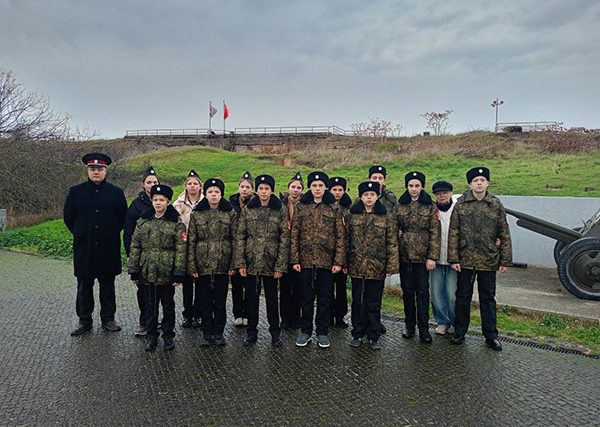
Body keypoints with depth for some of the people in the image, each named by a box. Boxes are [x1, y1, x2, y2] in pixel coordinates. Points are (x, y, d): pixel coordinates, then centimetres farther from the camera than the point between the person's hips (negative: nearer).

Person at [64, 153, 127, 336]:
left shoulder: (116, 193, 2)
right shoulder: (75, 191, 3)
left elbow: (123, 218, 8)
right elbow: (68, 217, 10)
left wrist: (111, 234, 6)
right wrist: (80, 234, 8)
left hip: (108, 248, 0)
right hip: (83, 248, 1)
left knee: (107, 284, 9)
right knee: (84, 285, 8)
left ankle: (108, 319, 20)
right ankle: (84, 320, 21)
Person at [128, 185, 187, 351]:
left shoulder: (176, 223, -5)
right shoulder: (142, 221, 5)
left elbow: (181, 249, -8)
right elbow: (135, 247, 6)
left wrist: (178, 273, -12)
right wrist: (133, 270, 2)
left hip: (167, 273, -3)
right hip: (147, 273, 3)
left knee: (168, 305, 10)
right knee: (150, 306, 12)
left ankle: (168, 335, 24)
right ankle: (151, 336, 26)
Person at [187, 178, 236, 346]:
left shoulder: (230, 213, 1)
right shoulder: (196, 214, 2)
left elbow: (235, 239, 1)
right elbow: (191, 241, 1)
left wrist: (234, 263, -5)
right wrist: (191, 265, -4)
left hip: (223, 264, 0)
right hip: (203, 264, 0)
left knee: (220, 300, 9)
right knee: (205, 301, 8)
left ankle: (219, 332, 21)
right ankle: (207, 333, 21)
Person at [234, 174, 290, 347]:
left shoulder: (281, 210, -2)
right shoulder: (247, 209, 2)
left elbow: (285, 239, -4)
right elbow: (240, 237, 1)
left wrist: (281, 265, -8)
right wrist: (240, 263, -6)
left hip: (271, 262, -1)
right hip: (251, 261, 1)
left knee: (272, 298, 9)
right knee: (251, 298, 10)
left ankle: (275, 332, 23)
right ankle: (252, 331, 25)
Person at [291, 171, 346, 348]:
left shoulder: (334, 208, 2)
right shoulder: (301, 206, 3)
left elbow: (340, 236, 0)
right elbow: (294, 234, 1)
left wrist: (339, 261, -7)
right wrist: (295, 259, -6)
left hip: (327, 260, 0)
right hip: (306, 259, 1)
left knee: (324, 298, 9)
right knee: (307, 297, 10)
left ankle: (322, 332, 21)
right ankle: (305, 331, 23)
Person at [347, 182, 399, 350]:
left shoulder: (386, 217, 0)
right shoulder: (351, 215, 4)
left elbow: (392, 243, -2)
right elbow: (345, 240, 5)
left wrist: (392, 265, -7)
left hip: (377, 267, -1)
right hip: (356, 266, 2)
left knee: (374, 303, 8)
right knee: (357, 301, 11)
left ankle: (374, 336, 20)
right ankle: (357, 334, 24)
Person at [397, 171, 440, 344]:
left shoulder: (430, 206, 0)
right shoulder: (399, 205, 5)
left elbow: (434, 233, -3)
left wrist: (432, 257, -9)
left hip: (423, 255, -2)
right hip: (404, 255, 2)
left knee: (422, 292, 1)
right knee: (407, 291, 9)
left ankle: (424, 328, 11)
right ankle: (409, 326, 22)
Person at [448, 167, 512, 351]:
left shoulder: (496, 205, -1)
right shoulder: (461, 204, -3)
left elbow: (504, 234, 3)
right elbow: (453, 233, -3)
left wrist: (505, 260, 1)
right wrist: (453, 258, -8)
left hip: (488, 260, 0)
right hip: (465, 259, 0)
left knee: (488, 298, 11)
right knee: (463, 296, 11)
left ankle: (491, 335, 23)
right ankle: (459, 331, 25)